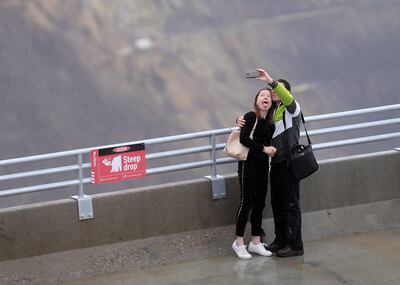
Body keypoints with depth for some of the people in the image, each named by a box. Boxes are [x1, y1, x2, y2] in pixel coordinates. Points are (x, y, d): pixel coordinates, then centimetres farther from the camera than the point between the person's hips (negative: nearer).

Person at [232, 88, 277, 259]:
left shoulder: (269, 123, 11)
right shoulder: (251, 117, -9)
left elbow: (267, 143, 14)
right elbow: (244, 139, -18)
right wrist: (264, 148, -17)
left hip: (263, 165, 7)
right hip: (248, 163, -7)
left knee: (260, 203, 9)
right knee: (247, 202, -6)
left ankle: (255, 242, 17)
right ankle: (239, 243, 3)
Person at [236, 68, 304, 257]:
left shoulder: (292, 108, -7)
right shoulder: (270, 112, 16)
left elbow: (287, 97, -30)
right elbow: (252, 122, 17)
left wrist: (271, 81, -39)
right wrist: (241, 120, -7)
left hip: (289, 163, -8)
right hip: (276, 162, 8)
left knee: (291, 205, -6)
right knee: (277, 203, 14)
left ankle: (295, 245, -3)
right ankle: (281, 240, 24)